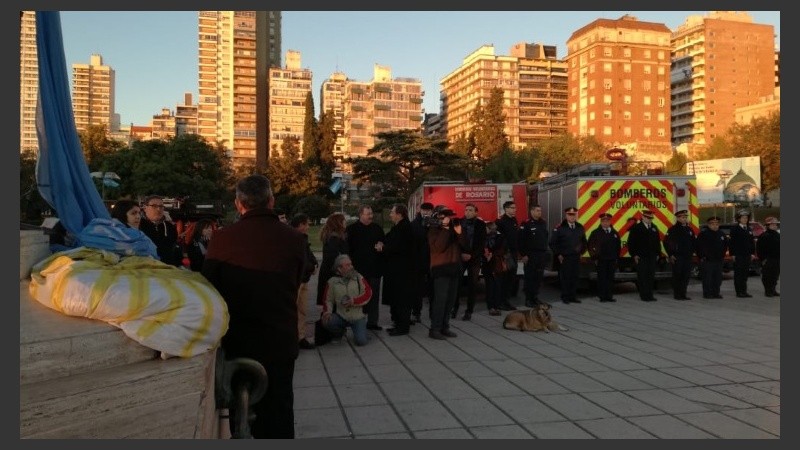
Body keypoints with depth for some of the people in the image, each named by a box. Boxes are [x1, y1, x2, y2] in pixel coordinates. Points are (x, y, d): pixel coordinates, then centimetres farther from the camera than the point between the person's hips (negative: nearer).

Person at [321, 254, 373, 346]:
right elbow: (328, 300, 3)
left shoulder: (358, 278, 3)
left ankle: (360, 332, 21)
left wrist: (354, 301, -19)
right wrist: (327, 311, -16)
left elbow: (368, 294, -5)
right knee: (326, 322, -28)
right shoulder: (332, 281, 3)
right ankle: (340, 333, 7)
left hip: (357, 317, -1)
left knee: (361, 341, -19)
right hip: (340, 317, 1)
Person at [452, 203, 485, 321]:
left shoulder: (481, 224, 2)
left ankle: (469, 311, 5)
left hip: (474, 258, 0)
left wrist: (471, 255, -11)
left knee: (472, 285, 0)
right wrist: (461, 253, -8)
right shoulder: (459, 222, 5)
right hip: (460, 256, 1)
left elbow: (482, 243, -2)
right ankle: (454, 308, 5)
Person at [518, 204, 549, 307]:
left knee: (539, 277, 9)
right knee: (529, 278, -2)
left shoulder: (543, 223, 12)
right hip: (530, 255, -6)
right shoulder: (526, 224, -9)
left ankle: (535, 298, 19)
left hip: (542, 255, 6)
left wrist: (545, 251, 13)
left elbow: (546, 237, 20)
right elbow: (521, 240, -12)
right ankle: (528, 299, 4)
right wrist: (523, 255, -14)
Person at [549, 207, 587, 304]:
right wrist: (558, 254, -6)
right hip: (564, 258, -5)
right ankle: (565, 297, 6)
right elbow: (553, 243, -5)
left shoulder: (580, 228, 9)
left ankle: (572, 296, 17)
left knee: (574, 277, 7)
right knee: (565, 278, -3)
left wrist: (581, 251, 13)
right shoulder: (560, 228, -7)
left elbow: (584, 241, 23)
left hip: (576, 257, 5)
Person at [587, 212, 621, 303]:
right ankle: (602, 296, 4)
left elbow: (618, 246, 16)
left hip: (612, 260, 3)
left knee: (610, 278, 5)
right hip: (601, 260, -3)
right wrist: (594, 257, -4)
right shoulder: (596, 233, 0)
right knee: (602, 278, -1)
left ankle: (609, 296, 11)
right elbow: (590, 245, 0)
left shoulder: (615, 233, 11)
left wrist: (617, 257, 9)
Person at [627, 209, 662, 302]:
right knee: (642, 277, -4)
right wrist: (634, 255, -10)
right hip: (641, 256, -5)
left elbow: (657, 241, 20)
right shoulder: (636, 228, -2)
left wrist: (658, 253, 12)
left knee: (651, 276, 5)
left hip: (652, 257, 5)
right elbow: (631, 242, -5)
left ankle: (650, 295, 11)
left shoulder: (654, 228, 15)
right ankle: (644, 295, 0)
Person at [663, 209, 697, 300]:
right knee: (677, 276, -3)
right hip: (677, 257, -6)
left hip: (687, 258, 6)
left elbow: (693, 243, 22)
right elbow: (666, 242, -8)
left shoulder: (690, 230, 15)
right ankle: (677, 295, 3)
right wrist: (671, 255, -10)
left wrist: (691, 252, 10)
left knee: (686, 276, 6)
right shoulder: (673, 229, -4)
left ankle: (683, 294, 15)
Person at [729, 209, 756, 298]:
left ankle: (744, 291, 13)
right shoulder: (735, 229, -5)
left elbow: (752, 242, 16)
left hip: (747, 255, 6)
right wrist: (732, 254, -12)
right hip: (738, 255, -6)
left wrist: (752, 253, 9)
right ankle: (739, 292, 1)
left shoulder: (749, 229, 13)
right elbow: (732, 243, -8)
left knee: (745, 274, 8)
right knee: (738, 274, -2)